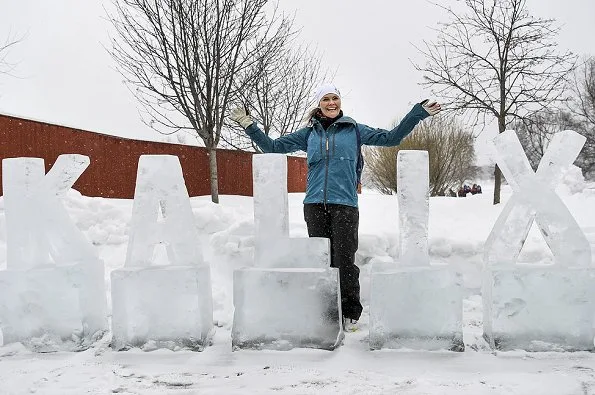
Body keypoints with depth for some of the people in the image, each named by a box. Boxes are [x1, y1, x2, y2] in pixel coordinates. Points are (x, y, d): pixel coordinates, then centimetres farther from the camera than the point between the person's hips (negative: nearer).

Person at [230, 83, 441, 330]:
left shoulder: (354, 129, 11)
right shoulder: (309, 133, 15)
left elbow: (390, 138, 11)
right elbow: (273, 147, 18)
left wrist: (418, 113, 6)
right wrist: (249, 125, 13)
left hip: (344, 203, -2)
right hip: (315, 205, 2)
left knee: (344, 261, -5)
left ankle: (350, 314, 8)